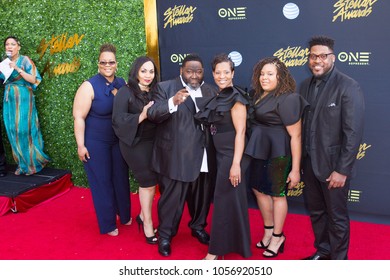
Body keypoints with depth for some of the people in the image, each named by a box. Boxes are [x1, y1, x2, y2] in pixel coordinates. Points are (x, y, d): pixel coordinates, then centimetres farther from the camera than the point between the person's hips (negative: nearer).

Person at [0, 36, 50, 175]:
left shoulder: (25, 60, -4)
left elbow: (33, 80, -12)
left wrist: (18, 69, -19)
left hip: (23, 99, -5)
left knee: (24, 130, -5)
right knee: (13, 132, 5)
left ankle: (33, 163, 7)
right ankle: (22, 163, 14)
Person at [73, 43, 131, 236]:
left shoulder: (122, 84, 1)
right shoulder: (89, 86, -15)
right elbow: (79, 117, -16)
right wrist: (81, 145, -17)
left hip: (119, 141, 5)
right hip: (95, 143, -5)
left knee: (121, 178, 15)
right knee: (102, 181, 7)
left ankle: (124, 215, 37)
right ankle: (108, 224, 23)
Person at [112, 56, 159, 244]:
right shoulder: (125, 92, -9)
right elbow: (118, 119, -17)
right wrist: (141, 116, -28)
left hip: (152, 143, 5)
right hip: (135, 144, -5)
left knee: (148, 181, 10)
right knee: (149, 182, 0)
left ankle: (143, 216, 32)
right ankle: (148, 224, 18)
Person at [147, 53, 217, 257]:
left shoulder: (210, 90, 10)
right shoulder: (165, 87, -4)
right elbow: (152, 114, -16)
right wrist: (173, 102, -33)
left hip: (204, 156, 5)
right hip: (175, 157, -4)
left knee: (202, 196, 18)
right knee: (171, 198, 6)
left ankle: (198, 226, 42)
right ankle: (165, 235, 25)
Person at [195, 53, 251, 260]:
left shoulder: (236, 98, -14)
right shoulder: (218, 97, 10)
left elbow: (240, 132, -18)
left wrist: (236, 163, -23)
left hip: (232, 155, -8)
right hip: (221, 154, 8)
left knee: (225, 201, 0)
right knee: (227, 199, 16)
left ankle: (217, 250, 11)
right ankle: (230, 243, 31)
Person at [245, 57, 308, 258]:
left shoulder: (287, 99, -18)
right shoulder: (259, 95, 4)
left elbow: (295, 135, -19)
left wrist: (295, 169, -19)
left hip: (278, 153, -7)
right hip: (259, 151, 8)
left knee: (276, 194, 8)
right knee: (259, 189, 16)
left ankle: (277, 236, 28)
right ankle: (268, 231, 36)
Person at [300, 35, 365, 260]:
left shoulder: (348, 87, -14)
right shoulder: (306, 85, 5)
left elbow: (354, 133, -17)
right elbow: (301, 124, 7)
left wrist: (342, 170, -18)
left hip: (333, 165, -6)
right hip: (309, 162, 6)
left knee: (337, 216, 9)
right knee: (316, 211, 19)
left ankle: (338, 260, 28)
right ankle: (322, 252, 39)